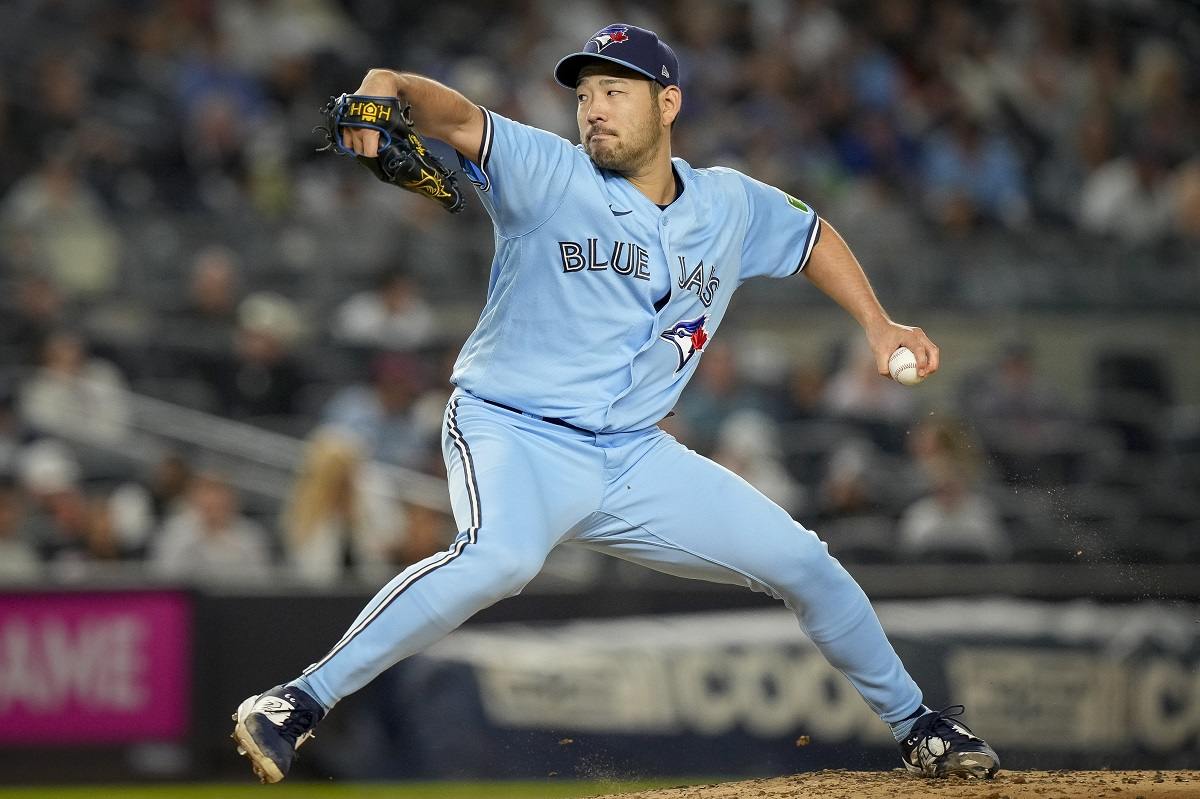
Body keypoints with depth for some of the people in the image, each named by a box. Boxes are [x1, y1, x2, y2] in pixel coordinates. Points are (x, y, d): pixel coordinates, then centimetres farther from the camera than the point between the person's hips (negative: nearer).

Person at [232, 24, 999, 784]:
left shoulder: (731, 205, 6)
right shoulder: (549, 176, -9)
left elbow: (811, 233, 27)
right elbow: (459, 119, -27)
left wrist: (878, 324, 17)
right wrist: (388, 87, -47)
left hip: (637, 458, 6)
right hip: (516, 437, -5)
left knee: (803, 563, 7)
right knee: (499, 557, -37)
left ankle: (915, 723, 30)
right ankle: (299, 705, -36)